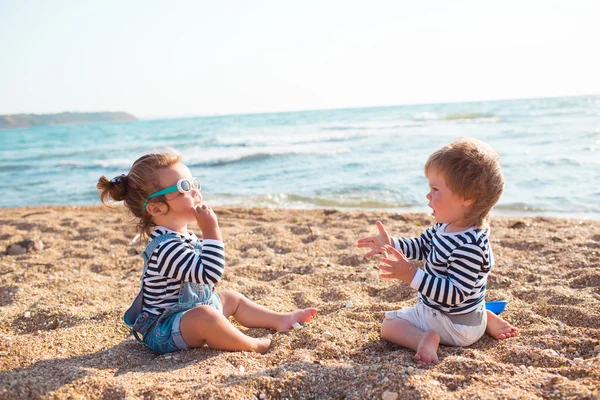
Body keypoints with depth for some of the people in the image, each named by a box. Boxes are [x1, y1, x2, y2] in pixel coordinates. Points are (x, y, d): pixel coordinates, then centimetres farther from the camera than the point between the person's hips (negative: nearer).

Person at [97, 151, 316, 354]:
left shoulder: (185, 235, 6)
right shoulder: (166, 247, -29)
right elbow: (209, 273, -36)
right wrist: (211, 230, -34)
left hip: (189, 311, 11)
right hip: (164, 331, -11)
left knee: (231, 297, 22)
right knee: (205, 315, -38)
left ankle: (281, 320, 28)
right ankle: (253, 345, -22)